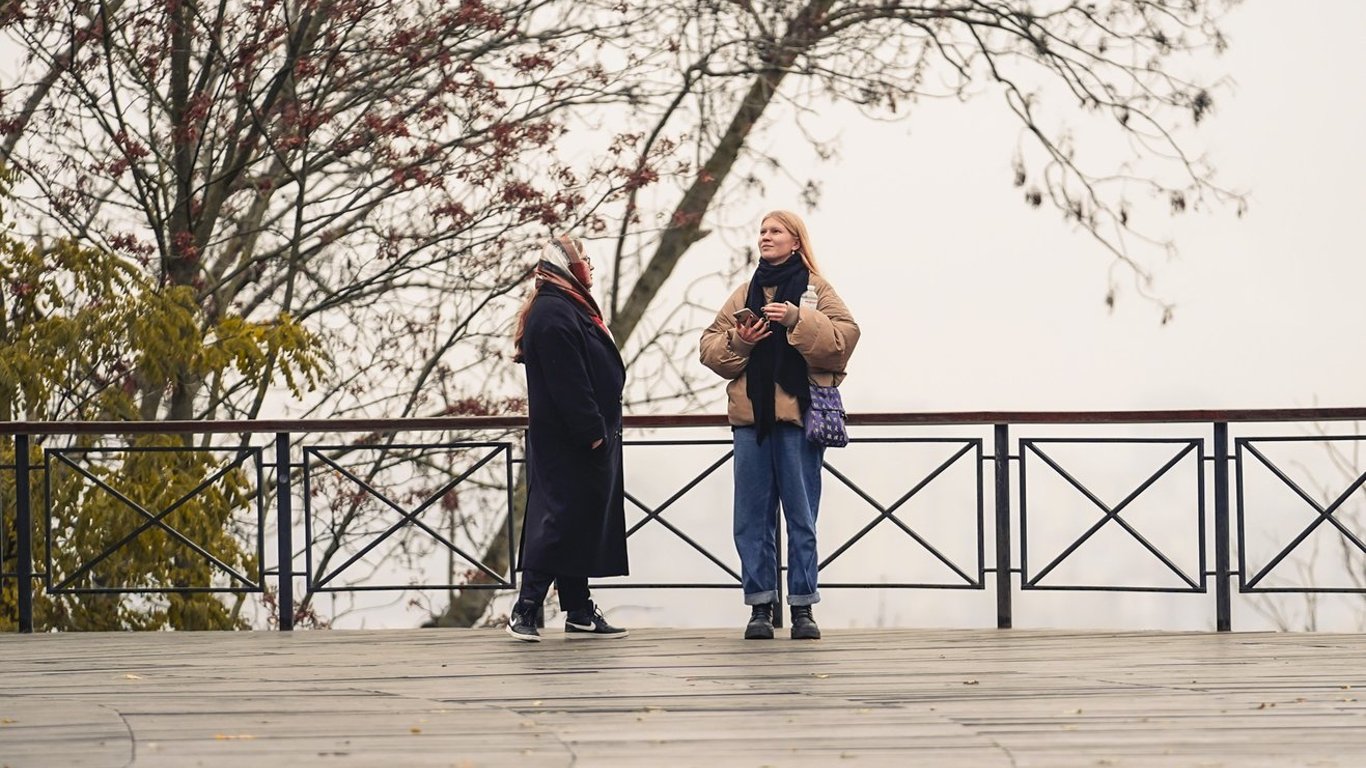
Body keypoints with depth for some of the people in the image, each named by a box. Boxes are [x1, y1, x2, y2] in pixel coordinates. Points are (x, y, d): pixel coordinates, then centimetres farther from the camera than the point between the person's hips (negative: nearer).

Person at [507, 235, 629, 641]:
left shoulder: (569, 310, 20)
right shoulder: (554, 315, -15)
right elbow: (567, 383, -22)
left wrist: (600, 429, 18)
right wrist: (592, 431, -23)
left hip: (585, 440, 11)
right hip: (568, 444, -11)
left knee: (581, 523, 12)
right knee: (562, 520, -11)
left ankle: (579, 611, 16)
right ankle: (526, 610, -10)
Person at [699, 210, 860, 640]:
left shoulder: (815, 289, 6)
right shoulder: (744, 294, 17)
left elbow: (844, 337, -7)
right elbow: (710, 347, 14)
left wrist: (798, 320, -17)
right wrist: (737, 341, -6)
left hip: (799, 415, -4)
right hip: (751, 416, 4)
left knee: (801, 515, -2)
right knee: (752, 516, 2)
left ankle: (803, 608, 2)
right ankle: (760, 607, 6)